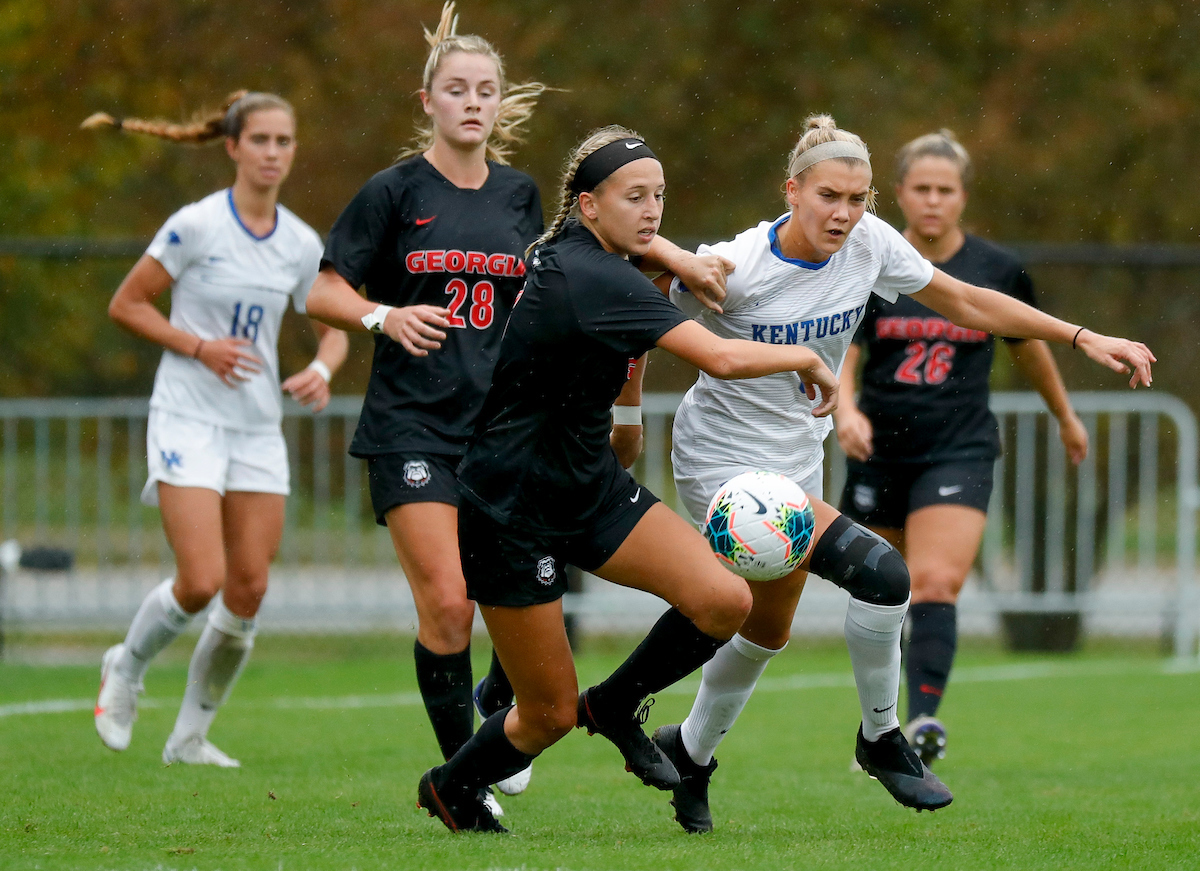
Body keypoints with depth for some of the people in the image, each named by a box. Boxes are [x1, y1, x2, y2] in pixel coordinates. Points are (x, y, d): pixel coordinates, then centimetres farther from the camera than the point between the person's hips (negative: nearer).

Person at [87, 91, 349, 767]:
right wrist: (201, 347, -15)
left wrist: (322, 370, -7)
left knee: (249, 592, -1)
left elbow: (334, 329, 15)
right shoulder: (196, 226, -10)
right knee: (202, 582, -15)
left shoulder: (302, 244, 4)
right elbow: (126, 304, -4)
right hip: (189, 422, -5)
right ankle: (127, 668, 16)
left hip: (259, 430, 5)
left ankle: (191, 736, 15)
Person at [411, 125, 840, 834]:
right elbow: (721, 358, -31)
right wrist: (809, 360, -15)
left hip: (590, 487, 9)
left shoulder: (566, 255, 4)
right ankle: (449, 789, 30)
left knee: (724, 600, -12)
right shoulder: (597, 279, -24)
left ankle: (615, 705, 13)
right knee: (549, 716, 1)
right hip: (509, 511, -9)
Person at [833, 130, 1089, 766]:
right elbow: (838, 359, -5)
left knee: (935, 583, -20)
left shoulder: (998, 272, 1)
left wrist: (1065, 415, 32)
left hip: (959, 451, -1)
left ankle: (924, 720, -32)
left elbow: (1028, 346, 19)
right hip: (879, 453, 1)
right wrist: (844, 411, -26)